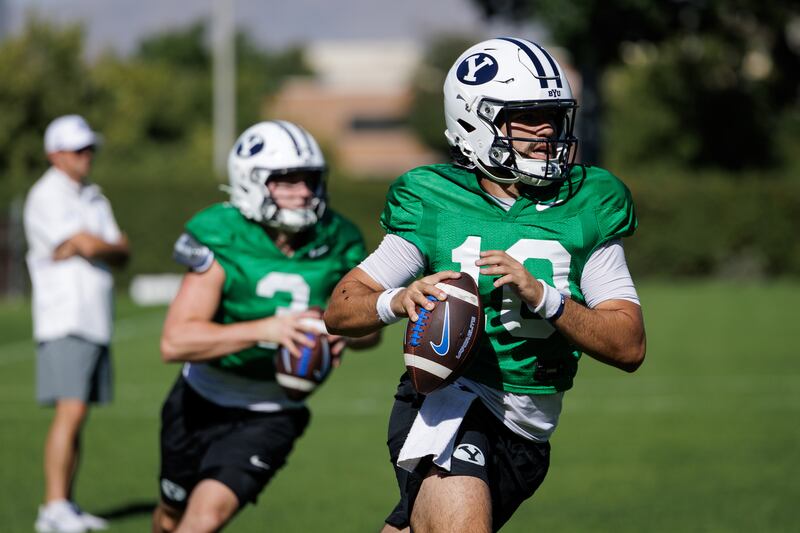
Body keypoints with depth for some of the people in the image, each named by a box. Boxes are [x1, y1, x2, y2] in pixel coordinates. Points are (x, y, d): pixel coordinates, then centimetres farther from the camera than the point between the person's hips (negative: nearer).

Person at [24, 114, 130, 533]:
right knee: (70, 412, -15)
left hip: (96, 321, 8)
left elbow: (121, 255, 9)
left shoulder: (93, 198, 18)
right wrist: (109, 246, 3)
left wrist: (81, 248, -8)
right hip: (65, 321, -8)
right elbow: (92, 246, -17)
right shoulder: (47, 197, -9)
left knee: (77, 416, 8)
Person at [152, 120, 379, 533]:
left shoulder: (336, 242, -11)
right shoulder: (222, 243, -22)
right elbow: (175, 341, -31)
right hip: (203, 401, 0)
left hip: (271, 414, 1)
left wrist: (347, 332, -21)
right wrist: (266, 330, -40)